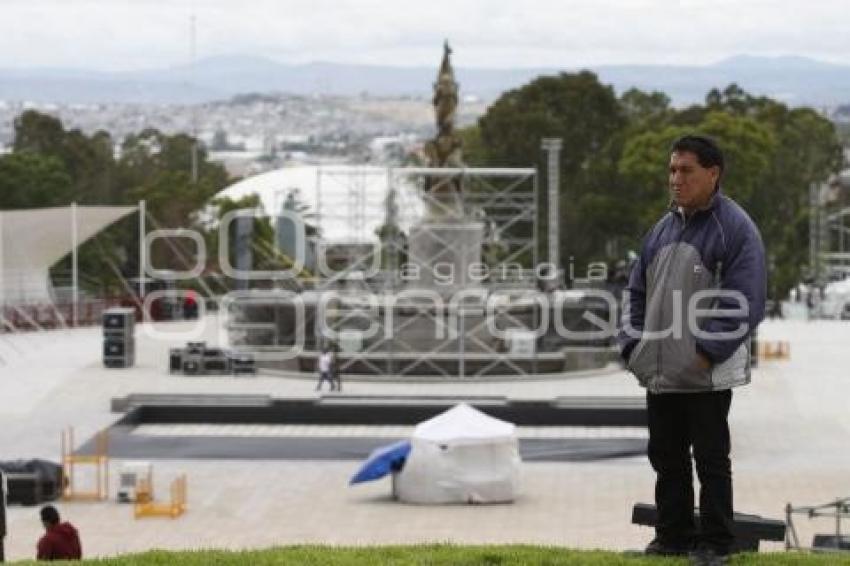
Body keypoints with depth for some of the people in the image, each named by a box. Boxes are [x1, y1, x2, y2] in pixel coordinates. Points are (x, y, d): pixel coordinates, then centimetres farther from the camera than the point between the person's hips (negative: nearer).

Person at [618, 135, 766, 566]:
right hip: (658, 374, 7)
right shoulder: (664, 227, 13)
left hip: (707, 376, -7)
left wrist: (706, 352, -18)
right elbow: (637, 291, 18)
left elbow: (745, 303, -15)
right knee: (667, 458, 13)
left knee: (711, 460, 1)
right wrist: (632, 344, 6)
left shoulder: (735, 227, -9)